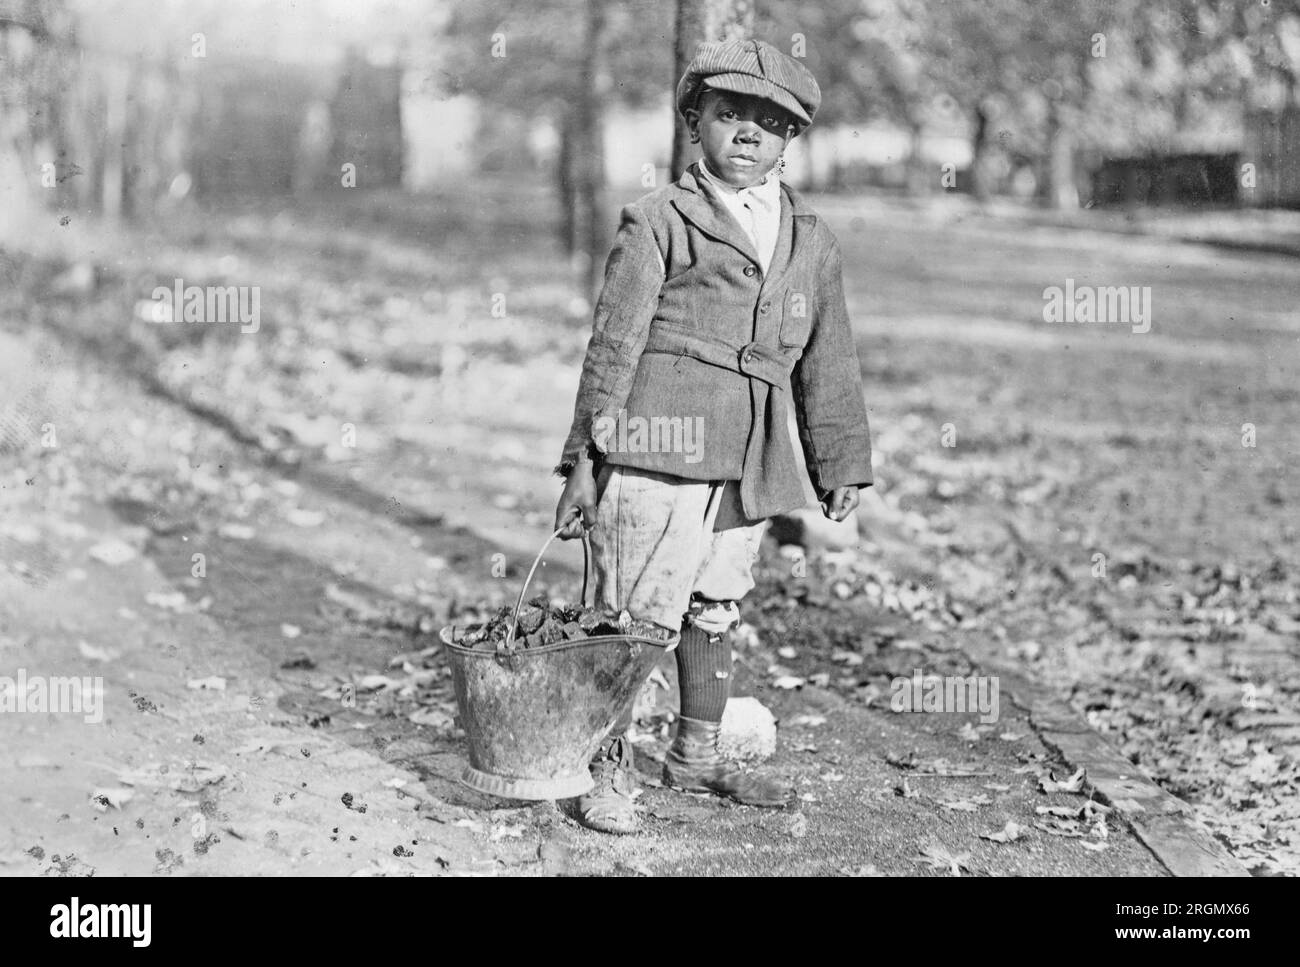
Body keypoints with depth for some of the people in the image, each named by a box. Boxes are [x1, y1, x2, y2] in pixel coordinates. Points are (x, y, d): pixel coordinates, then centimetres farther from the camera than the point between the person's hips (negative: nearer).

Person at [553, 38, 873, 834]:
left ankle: (697, 754, 32)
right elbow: (613, 343, -2)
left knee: (716, 610, 17)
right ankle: (610, 769, 6)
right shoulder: (659, 221, 1)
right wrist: (584, 457, -5)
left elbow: (828, 360, 20)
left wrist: (842, 464, 18)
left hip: (749, 463, 6)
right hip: (661, 446, -5)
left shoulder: (814, 242, 15)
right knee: (631, 614, -5)